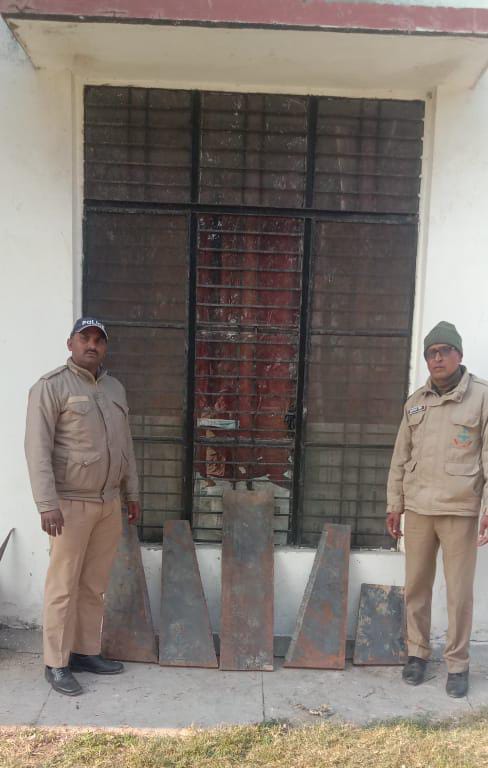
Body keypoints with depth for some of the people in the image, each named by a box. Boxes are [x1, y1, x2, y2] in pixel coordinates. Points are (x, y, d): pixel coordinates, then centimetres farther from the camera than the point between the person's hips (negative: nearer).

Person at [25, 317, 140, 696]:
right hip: (71, 502, -6)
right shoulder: (51, 386, -9)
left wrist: (132, 492, 18)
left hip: (109, 502, 6)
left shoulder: (115, 387, 12)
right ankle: (57, 663, 13)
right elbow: (38, 448, -14)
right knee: (64, 585, 1)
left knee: (95, 584, 13)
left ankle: (87, 651, 25)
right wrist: (47, 503, -21)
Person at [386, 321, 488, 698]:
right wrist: (395, 505, 11)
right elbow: (401, 457, 13)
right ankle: (418, 652, 28)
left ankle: (458, 663, 20)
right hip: (418, 508, 4)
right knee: (416, 586, 12)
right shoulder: (416, 402, 10)